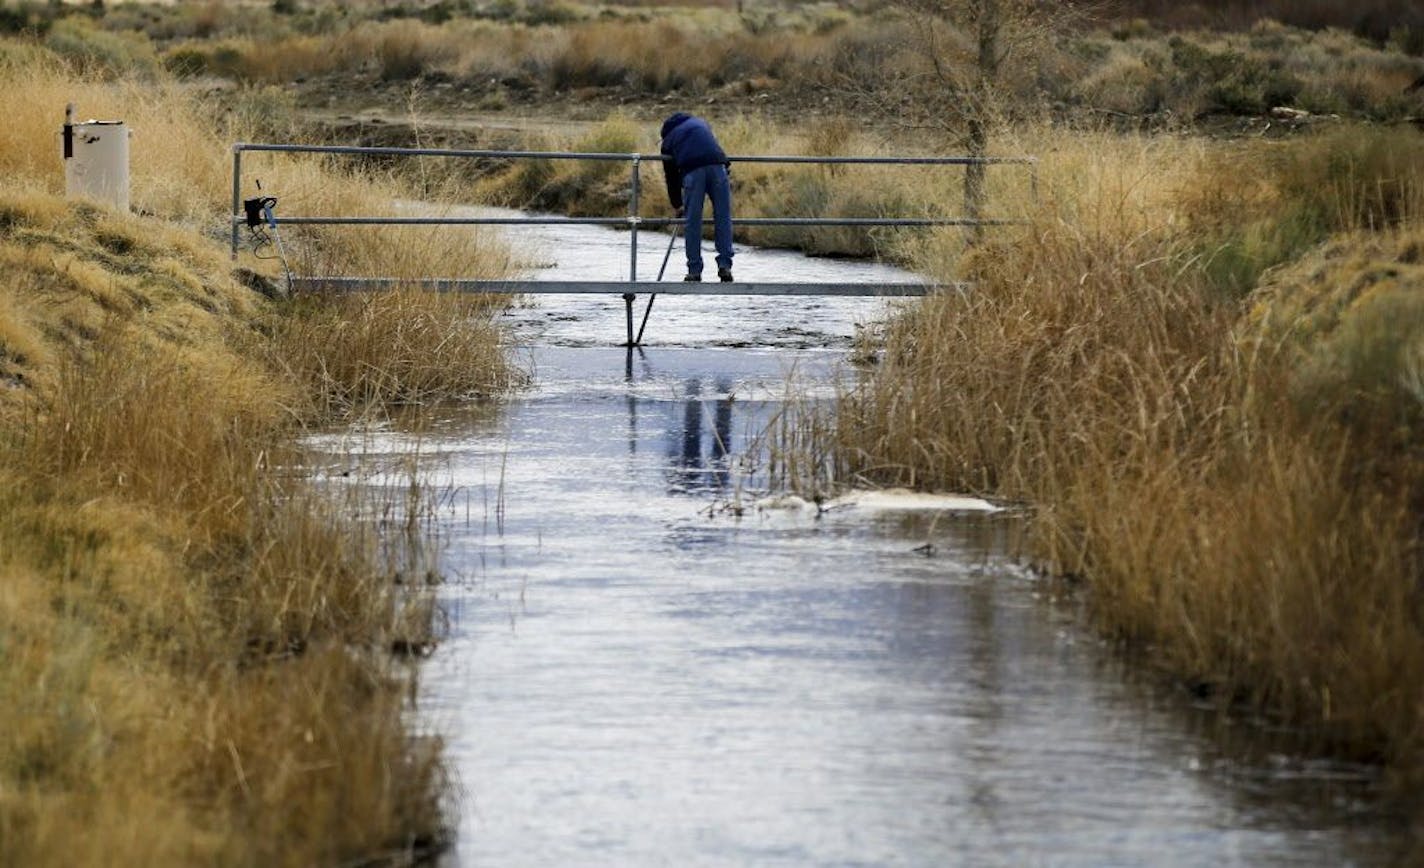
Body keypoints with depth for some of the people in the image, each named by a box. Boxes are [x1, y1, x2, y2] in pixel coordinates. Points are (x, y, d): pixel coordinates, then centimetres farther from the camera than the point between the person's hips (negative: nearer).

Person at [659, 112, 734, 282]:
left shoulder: (668, 140, 28)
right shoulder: (700, 123, 34)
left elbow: (671, 177, 30)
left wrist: (677, 204, 38)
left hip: (692, 170, -1)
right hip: (717, 166, 1)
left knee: (692, 222, 6)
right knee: (723, 218, 6)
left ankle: (694, 270, 8)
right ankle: (725, 265, -1)